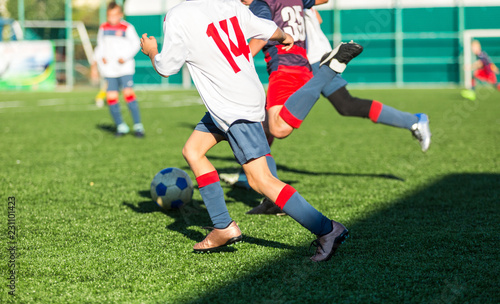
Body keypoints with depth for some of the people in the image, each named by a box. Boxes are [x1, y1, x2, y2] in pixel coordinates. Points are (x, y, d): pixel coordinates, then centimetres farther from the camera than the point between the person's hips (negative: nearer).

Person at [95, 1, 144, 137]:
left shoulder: (127, 28, -2)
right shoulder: (103, 28, 10)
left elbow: (136, 44, 1)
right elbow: (100, 46, 21)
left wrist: (125, 57, -11)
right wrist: (100, 56, 2)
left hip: (125, 67, -4)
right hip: (109, 69, 4)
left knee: (128, 93, -17)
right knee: (111, 97, -1)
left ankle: (138, 125, -10)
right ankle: (121, 126, 16)